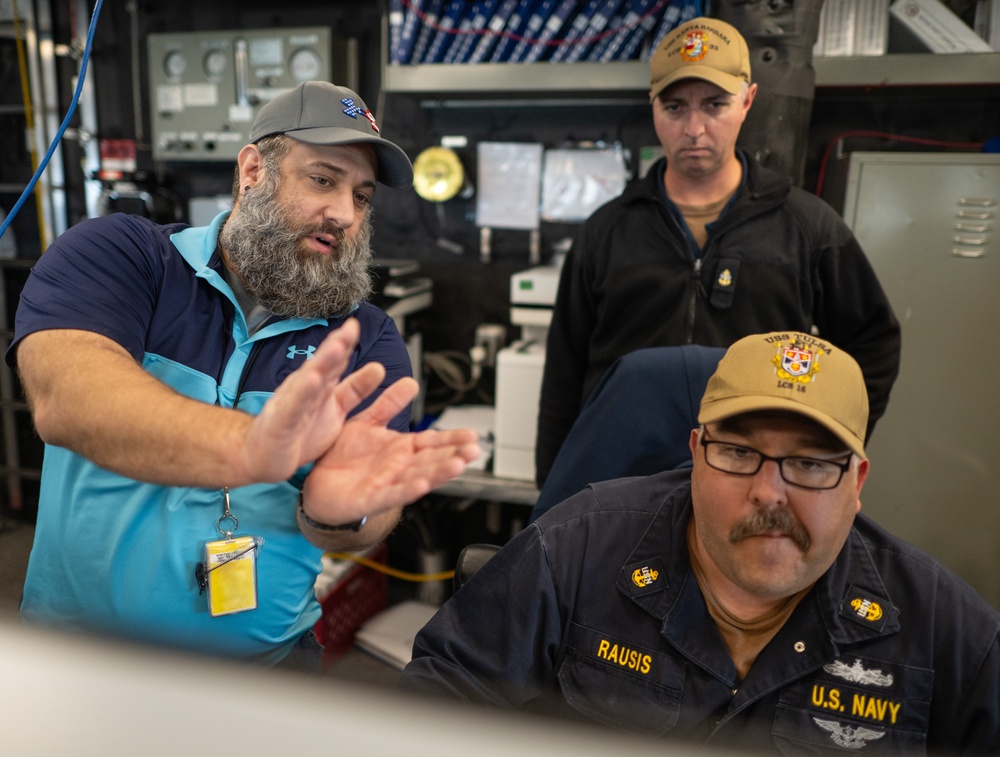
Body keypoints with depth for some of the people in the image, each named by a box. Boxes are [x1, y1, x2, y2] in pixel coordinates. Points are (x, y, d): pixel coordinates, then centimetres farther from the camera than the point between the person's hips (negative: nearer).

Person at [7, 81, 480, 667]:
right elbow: (65, 395, -22)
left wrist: (337, 509, -32)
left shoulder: (369, 339, 0)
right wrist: (248, 448, -40)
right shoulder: (112, 253, -3)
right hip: (77, 651, -1)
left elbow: (374, 522, -9)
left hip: (269, 658, 2)